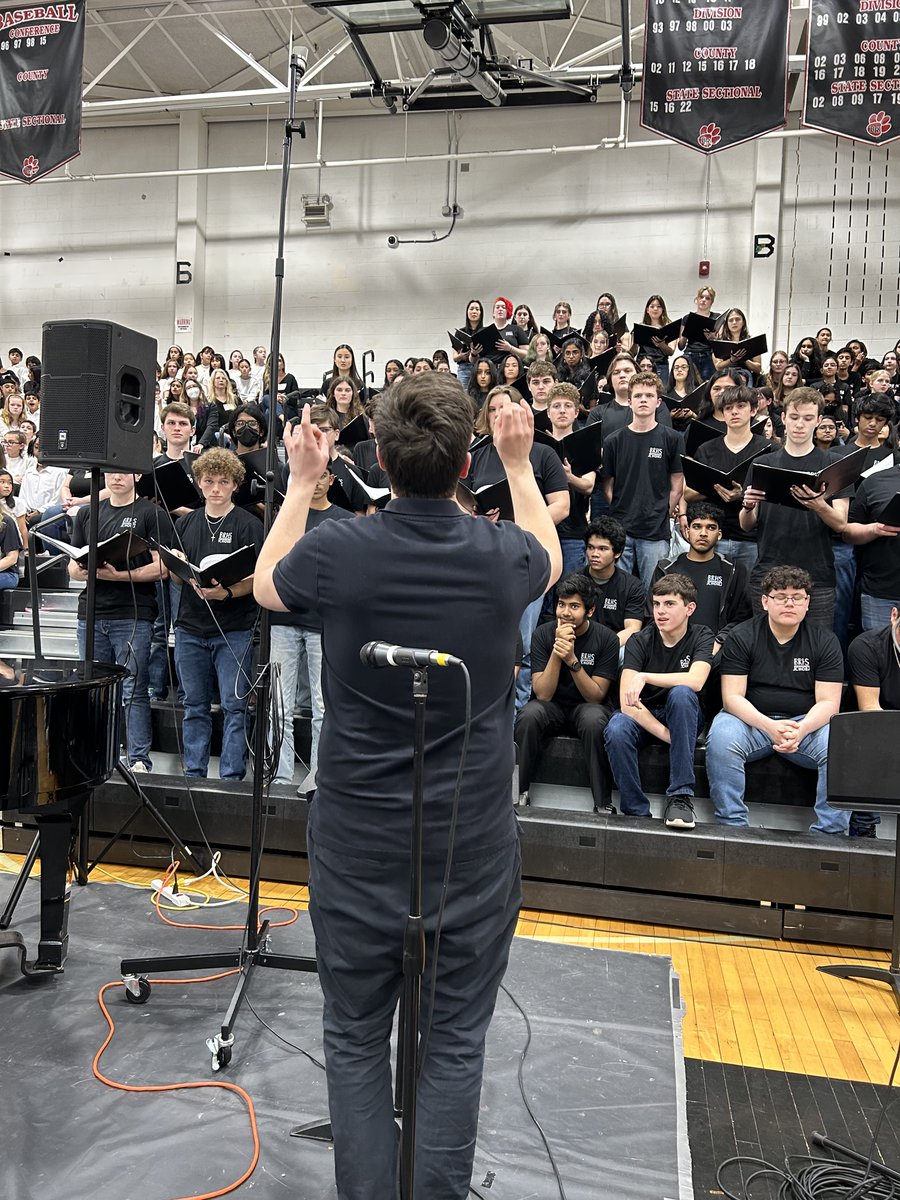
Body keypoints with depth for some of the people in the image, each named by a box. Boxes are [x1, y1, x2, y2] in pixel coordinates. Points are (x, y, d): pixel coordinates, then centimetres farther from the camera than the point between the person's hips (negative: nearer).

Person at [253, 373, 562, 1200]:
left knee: (356, 1040, 17)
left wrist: (301, 482, 18)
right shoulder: (504, 555, -11)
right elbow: (551, 562, 16)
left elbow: (266, 585, 11)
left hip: (357, 840, 0)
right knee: (455, 1045, 14)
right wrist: (520, 464, 22)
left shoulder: (336, 552, -14)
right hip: (472, 843, 1)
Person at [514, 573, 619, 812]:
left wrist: (572, 660, -27)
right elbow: (543, 694, -14)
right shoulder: (543, 634, -8)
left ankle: (603, 803, -23)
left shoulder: (606, 639, -9)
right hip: (552, 708, 1)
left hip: (586, 707, -1)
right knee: (529, 714, -33)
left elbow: (596, 696, -13)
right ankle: (518, 792, -18)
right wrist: (556, 651, -25)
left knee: (594, 719, -36)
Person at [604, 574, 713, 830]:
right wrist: (665, 734, -28)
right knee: (616, 729, -34)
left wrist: (645, 677, -32)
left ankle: (680, 795, -30)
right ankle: (637, 814, -21)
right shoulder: (639, 642, -7)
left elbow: (695, 681, -28)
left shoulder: (701, 638, -6)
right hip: (643, 717, 0)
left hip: (684, 716, 0)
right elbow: (627, 702, -18)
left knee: (681, 693, -34)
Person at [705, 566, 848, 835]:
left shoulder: (825, 641, 4)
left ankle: (829, 833, -15)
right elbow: (732, 697, -8)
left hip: (807, 722, 2)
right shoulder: (741, 637, -1)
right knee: (721, 738, -32)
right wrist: (769, 726, -25)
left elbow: (828, 702, -3)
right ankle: (733, 825, -22)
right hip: (752, 720, -1)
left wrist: (800, 730, -24)